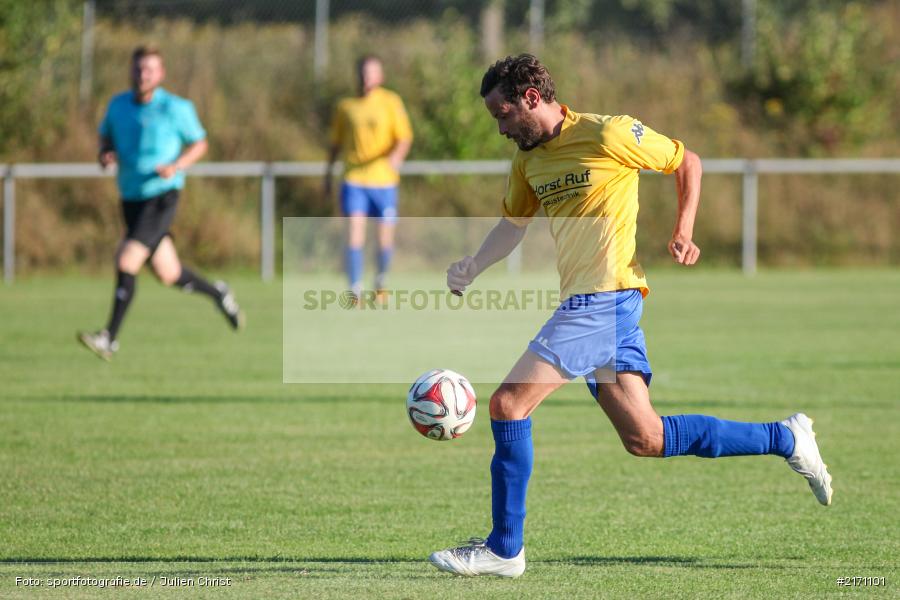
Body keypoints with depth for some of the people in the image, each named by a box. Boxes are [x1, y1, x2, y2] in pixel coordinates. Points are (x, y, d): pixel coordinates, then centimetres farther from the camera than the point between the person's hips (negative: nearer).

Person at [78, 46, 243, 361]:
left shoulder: (176, 108, -8)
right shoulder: (118, 105, 4)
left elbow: (199, 143, 2)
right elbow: (106, 135, 20)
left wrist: (177, 166, -16)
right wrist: (105, 154, -3)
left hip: (162, 195, -5)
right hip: (131, 197, 5)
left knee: (126, 260, -18)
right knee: (168, 275, 10)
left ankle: (109, 338, -13)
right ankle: (217, 293, 39)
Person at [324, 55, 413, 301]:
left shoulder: (391, 103, 1)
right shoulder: (345, 107, 8)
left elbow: (405, 138, -4)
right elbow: (336, 142, 18)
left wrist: (397, 155, -24)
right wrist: (328, 173, 14)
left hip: (384, 181, -1)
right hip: (353, 180, 1)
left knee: (385, 240, 4)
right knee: (354, 234, -15)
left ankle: (381, 280, 31)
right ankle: (355, 291, -13)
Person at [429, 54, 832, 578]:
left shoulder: (606, 135, -8)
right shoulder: (528, 160, 14)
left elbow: (687, 162, 2)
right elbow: (514, 222, 26)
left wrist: (684, 232, -8)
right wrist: (473, 268, 9)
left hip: (605, 297, -9)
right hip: (587, 303, 9)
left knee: (509, 403, -13)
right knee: (646, 440, 9)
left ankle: (504, 550, -7)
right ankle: (786, 439, 19)